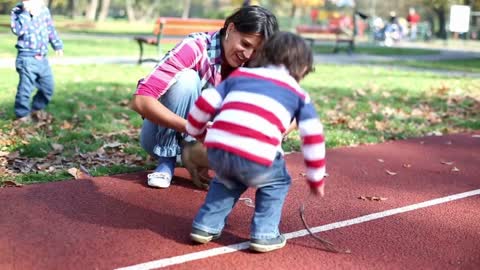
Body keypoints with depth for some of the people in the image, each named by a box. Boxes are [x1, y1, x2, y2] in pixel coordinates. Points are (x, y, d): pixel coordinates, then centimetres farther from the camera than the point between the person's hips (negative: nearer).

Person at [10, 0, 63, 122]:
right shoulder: (18, 11, -9)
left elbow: (51, 29, 19)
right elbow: (17, 30, -27)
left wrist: (58, 45, 24)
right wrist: (26, 12, -27)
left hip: (42, 59, 6)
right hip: (27, 58, -6)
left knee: (48, 88, 13)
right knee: (25, 88, -5)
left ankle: (36, 110, 32)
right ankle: (22, 115, 10)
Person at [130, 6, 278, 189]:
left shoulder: (250, 68, -13)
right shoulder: (195, 49, -29)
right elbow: (140, 101, -36)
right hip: (160, 137, -4)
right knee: (187, 78, -30)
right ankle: (166, 161, -17)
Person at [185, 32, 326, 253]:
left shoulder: (239, 74, 27)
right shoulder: (298, 94, 22)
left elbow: (204, 103, 21)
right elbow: (313, 137, 17)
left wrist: (196, 133, 39)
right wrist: (316, 179, 27)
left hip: (218, 148, 3)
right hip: (256, 157, -3)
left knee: (227, 181, 35)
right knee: (276, 183, 28)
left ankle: (206, 225, 29)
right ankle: (264, 234, 19)